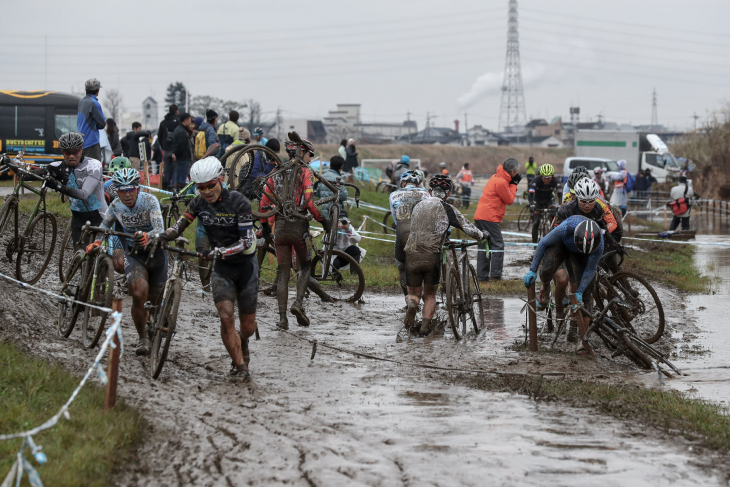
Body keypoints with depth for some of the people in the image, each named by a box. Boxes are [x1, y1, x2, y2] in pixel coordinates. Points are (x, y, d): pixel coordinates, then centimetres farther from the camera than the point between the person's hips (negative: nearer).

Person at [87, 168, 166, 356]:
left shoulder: (149, 201, -20)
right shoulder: (116, 205, -9)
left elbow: (160, 229, -31)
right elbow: (105, 225, 11)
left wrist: (147, 236, -52)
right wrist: (97, 242, -7)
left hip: (155, 251, -1)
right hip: (133, 254, 1)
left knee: (155, 301, 4)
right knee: (139, 295, -22)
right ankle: (143, 338, -5)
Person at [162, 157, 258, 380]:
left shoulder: (238, 201, -18)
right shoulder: (199, 203, -5)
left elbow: (247, 242, -23)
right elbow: (179, 227, -5)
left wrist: (221, 251, -36)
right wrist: (161, 236, -27)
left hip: (245, 265, -2)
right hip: (221, 268, 2)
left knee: (248, 326, 5)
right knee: (226, 316, -19)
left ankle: (242, 344, 41)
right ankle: (240, 365, -7)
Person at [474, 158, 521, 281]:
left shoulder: (496, 178, 16)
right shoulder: (501, 182, -15)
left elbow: (506, 197, 18)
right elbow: (509, 200, -7)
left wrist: (513, 183, 10)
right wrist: (514, 184, 2)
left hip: (480, 216, 10)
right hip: (489, 218, -10)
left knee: (484, 246, 10)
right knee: (498, 244, -4)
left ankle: (482, 275, 10)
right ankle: (495, 274, -5)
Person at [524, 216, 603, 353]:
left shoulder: (599, 244, -37)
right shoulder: (566, 228, -42)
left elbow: (590, 270, -20)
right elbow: (543, 243, -24)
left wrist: (579, 292, -23)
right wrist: (532, 270, -22)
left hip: (578, 256, 1)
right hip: (561, 245, -1)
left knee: (585, 295, -10)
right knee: (547, 269, -34)